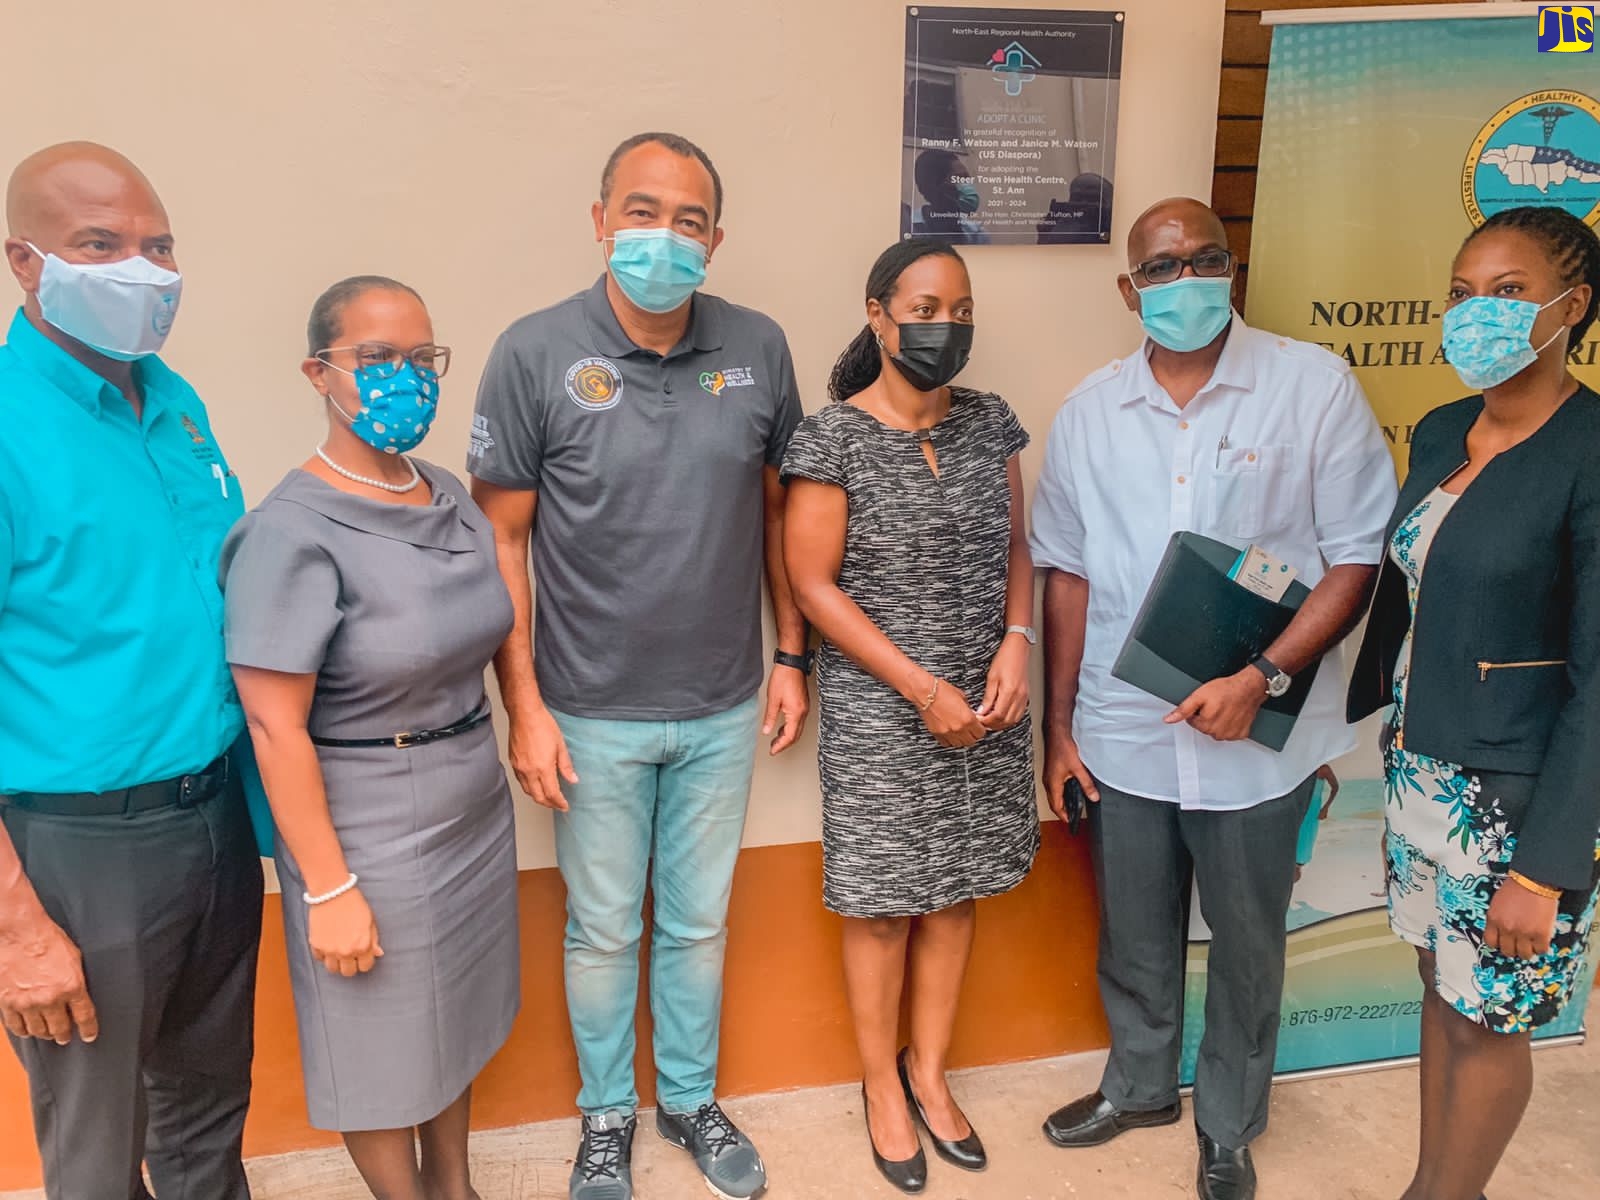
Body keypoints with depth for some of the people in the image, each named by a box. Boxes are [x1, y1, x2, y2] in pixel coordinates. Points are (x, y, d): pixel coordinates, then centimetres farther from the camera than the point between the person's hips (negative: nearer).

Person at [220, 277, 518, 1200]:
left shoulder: (451, 496, 2)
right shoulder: (294, 532, -20)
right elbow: (275, 727, -20)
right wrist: (329, 888, -18)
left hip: (476, 811, 7)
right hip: (371, 835, -7)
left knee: (459, 1022, 24)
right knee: (386, 1050, 14)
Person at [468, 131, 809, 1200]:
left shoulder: (758, 348, -3)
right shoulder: (536, 354, -11)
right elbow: (502, 539, -8)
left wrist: (791, 654, 6)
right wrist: (525, 705, -10)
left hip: (724, 707, 3)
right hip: (595, 712, -2)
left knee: (700, 921, 19)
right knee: (605, 930, 16)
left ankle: (690, 1100, 43)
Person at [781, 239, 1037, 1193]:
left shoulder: (991, 422, 3)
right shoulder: (832, 437, -12)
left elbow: (1015, 547, 10)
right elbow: (814, 584, -12)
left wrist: (1016, 642, -8)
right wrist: (925, 690, -15)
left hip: (986, 706, 5)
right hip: (880, 716, -4)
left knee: (956, 895, 15)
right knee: (883, 905, 10)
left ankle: (929, 1070, 37)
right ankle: (882, 1086, 32)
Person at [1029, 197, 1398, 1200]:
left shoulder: (1314, 386, -7)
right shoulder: (1091, 412, 2)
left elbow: (1358, 555, -8)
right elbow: (1068, 573, 6)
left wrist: (1263, 678, -19)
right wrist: (1059, 725, 5)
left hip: (1258, 740, -2)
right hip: (1123, 734, 3)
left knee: (1246, 948, 16)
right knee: (1135, 937, 20)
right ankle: (1139, 1086, 46)